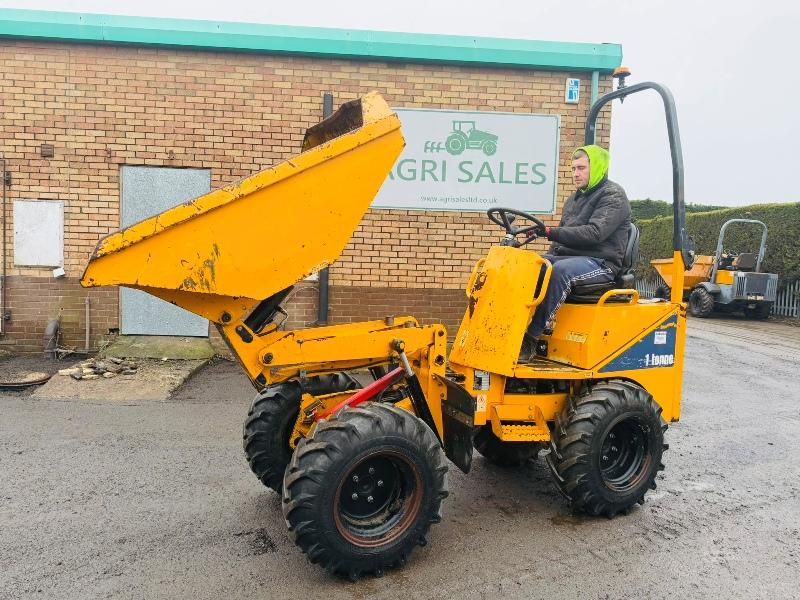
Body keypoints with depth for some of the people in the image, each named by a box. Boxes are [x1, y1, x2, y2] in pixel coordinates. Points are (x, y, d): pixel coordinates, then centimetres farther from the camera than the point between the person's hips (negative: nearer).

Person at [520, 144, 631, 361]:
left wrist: (551, 233, -26)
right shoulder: (575, 198, 23)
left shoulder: (613, 195, -3)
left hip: (600, 262, -8)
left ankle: (532, 337, -34)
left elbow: (594, 233, -19)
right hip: (567, 256, 8)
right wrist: (548, 258, 6)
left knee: (560, 270, -37)